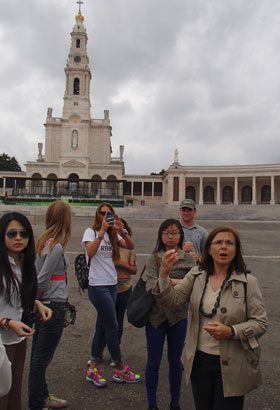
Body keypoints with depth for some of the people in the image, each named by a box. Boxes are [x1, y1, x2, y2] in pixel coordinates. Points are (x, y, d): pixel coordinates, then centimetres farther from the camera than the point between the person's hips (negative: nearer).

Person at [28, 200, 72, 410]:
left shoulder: (42, 241, 3)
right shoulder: (56, 246, -21)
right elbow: (42, 280, -20)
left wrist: (40, 300, 5)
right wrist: (42, 299, -2)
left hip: (43, 305, 8)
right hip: (54, 306, -8)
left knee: (38, 355, 19)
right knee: (41, 358, 6)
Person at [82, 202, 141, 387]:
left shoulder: (113, 234, 12)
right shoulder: (91, 232, -5)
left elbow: (131, 246, -1)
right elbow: (90, 252, -24)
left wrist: (121, 231, -16)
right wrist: (102, 230, -26)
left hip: (112, 285, 7)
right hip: (98, 286, -7)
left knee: (102, 326, 12)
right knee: (113, 326, 0)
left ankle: (93, 369, 24)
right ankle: (120, 369, 17)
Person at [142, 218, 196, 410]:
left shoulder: (189, 259, -1)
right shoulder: (153, 258, -4)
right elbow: (151, 286, -15)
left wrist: (164, 284, -21)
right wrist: (177, 282, -18)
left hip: (178, 316, 1)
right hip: (156, 314, -1)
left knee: (175, 361, 18)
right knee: (153, 362, 12)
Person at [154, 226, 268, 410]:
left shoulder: (248, 282, -13)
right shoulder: (196, 275, -3)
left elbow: (260, 323, -10)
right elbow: (173, 300, -10)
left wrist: (231, 331, -25)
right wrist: (164, 274, -28)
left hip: (231, 365, -3)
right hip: (199, 360, 3)